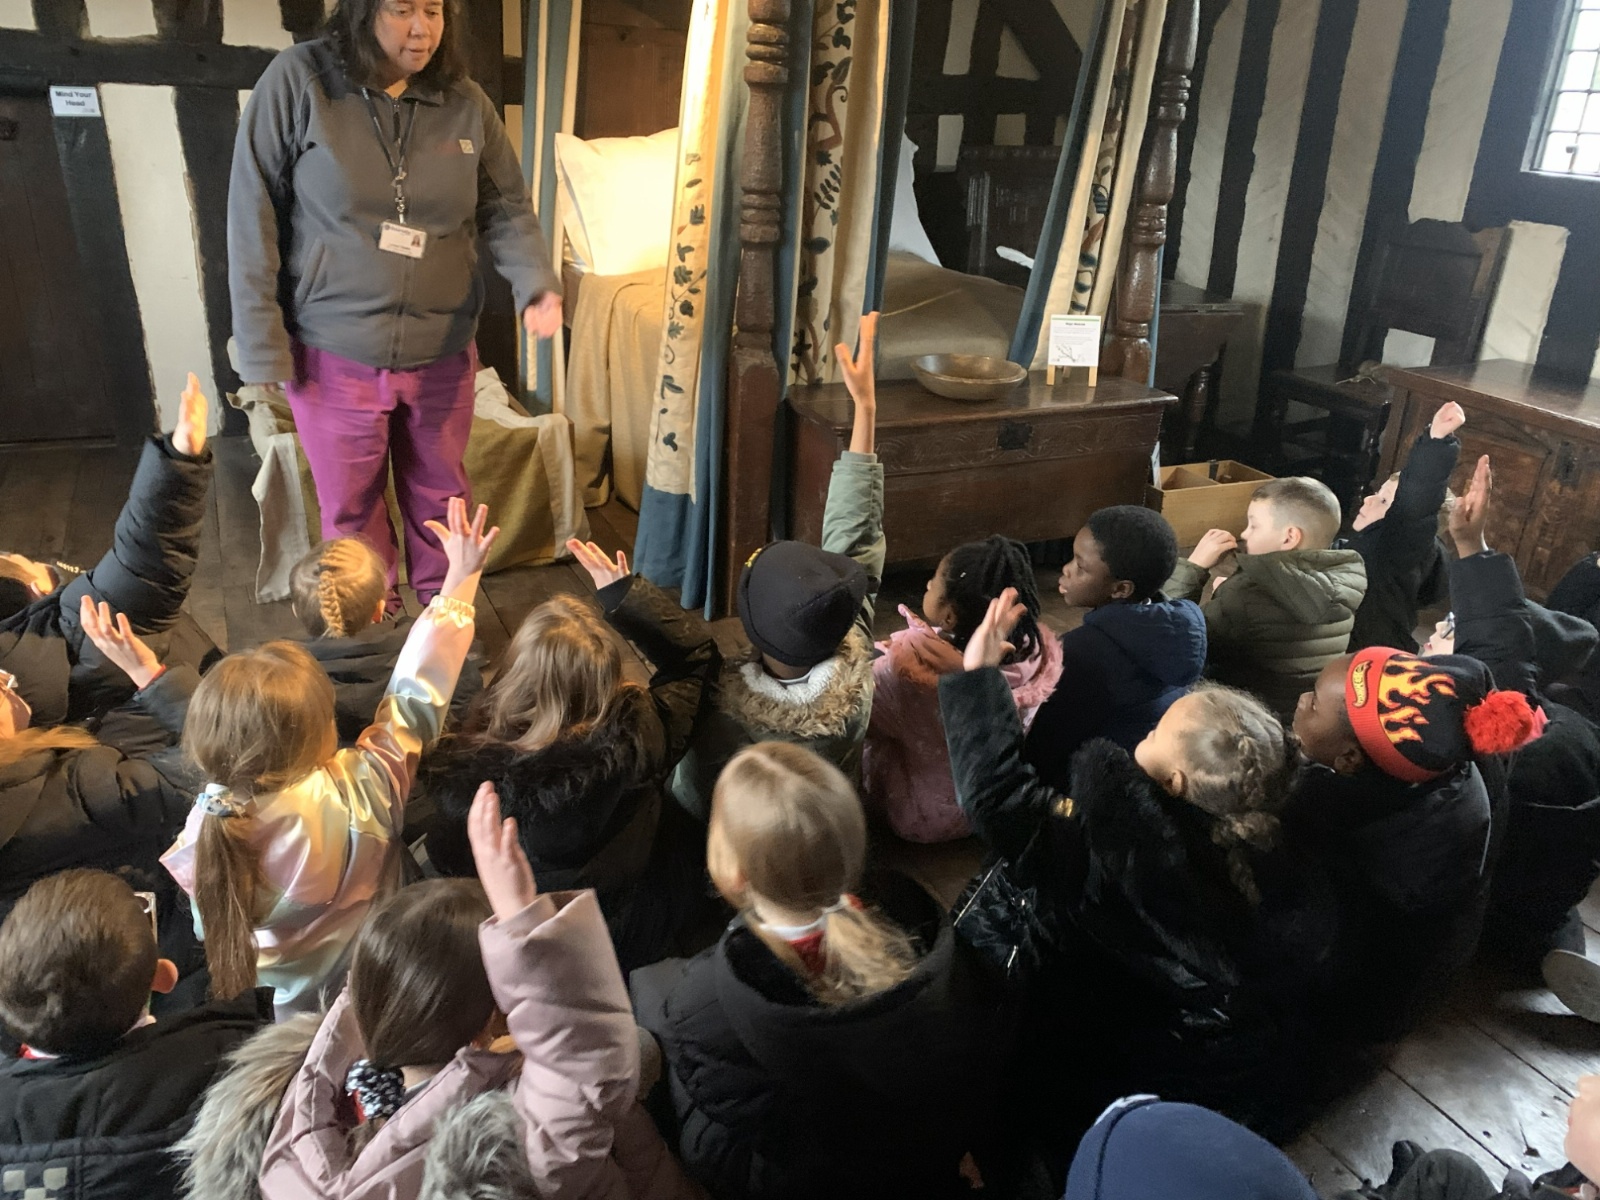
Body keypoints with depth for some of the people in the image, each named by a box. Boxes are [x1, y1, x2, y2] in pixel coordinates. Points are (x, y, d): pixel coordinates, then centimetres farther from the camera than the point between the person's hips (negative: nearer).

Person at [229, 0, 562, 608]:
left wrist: (536, 284, -20)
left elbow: (506, 207, 2)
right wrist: (262, 345, -11)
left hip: (441, 354, 2)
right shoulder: (297, 80, -11)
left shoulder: (466, 102, -1)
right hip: (334, 354, -2)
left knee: (440, 499, 17)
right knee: (351, 510, 14)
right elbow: (254, 215, -9)